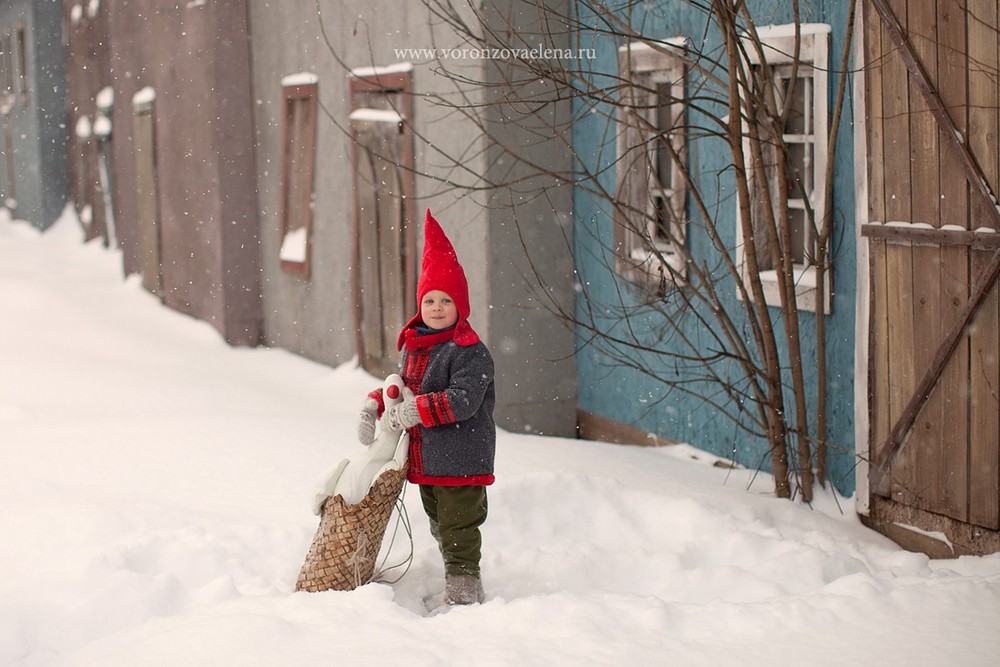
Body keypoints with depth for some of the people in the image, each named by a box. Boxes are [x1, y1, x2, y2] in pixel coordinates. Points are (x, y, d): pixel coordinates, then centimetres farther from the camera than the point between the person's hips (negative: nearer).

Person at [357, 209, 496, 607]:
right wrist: (376, 404, 2)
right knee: (440, 528, 20)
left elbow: (464, 400, -26)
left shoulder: (469, 351, -16)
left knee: (459, 530, -4)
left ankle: (464, 593, 4)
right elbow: (404, 389, 21)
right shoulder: (412, 346, 10)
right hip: (425, 459, 9)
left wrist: (416, 410, -28)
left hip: (461, 459, -9)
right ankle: (456, 586, 33)